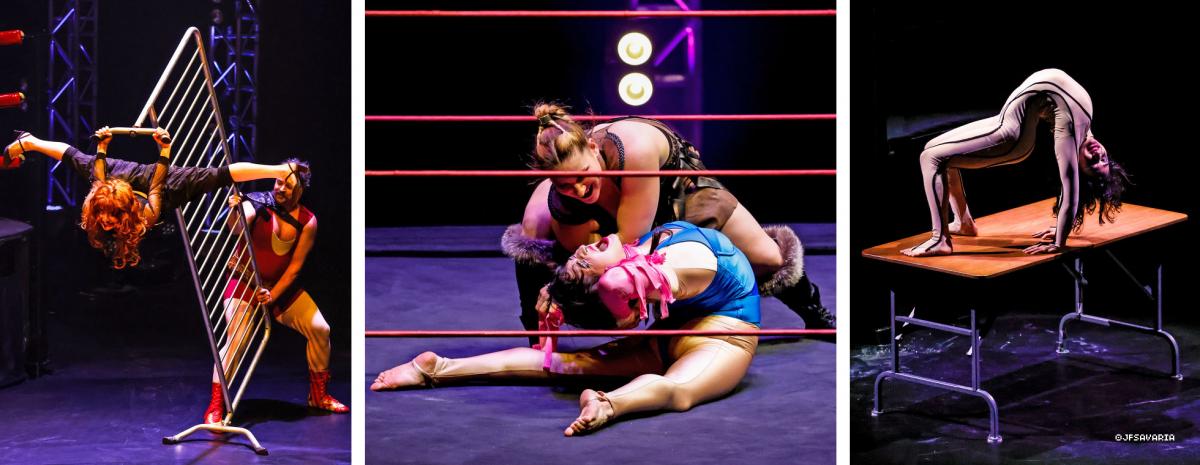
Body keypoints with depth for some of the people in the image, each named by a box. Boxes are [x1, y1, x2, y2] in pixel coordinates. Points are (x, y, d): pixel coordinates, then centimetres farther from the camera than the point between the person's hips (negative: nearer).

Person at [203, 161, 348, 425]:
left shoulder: (307, 222, -8)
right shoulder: (257, 204, -17)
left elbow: (295, 265, -7)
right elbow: (237, 228, -36)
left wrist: (273, 295, -16)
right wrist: (234, 212, -58)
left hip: (282, 285, 4)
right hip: (244, 281, -4)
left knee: (320, 329, -2)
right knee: (236, 341, -20)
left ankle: (319, 395, 16)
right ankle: (215, 407, -12)